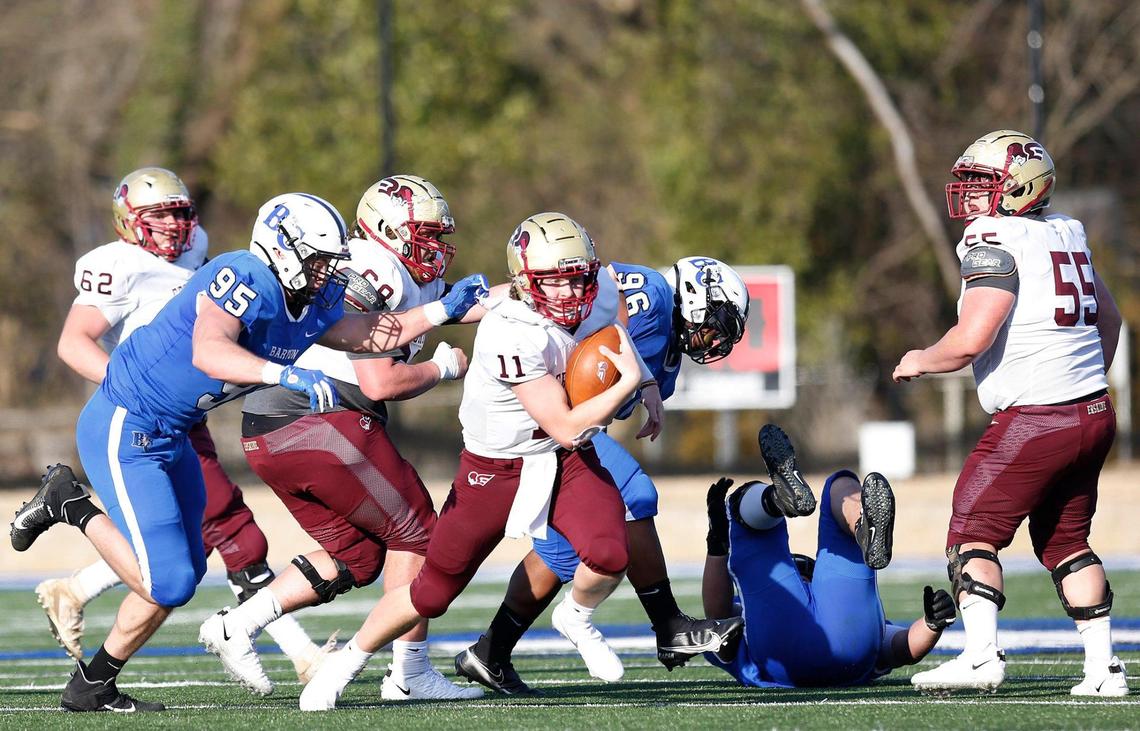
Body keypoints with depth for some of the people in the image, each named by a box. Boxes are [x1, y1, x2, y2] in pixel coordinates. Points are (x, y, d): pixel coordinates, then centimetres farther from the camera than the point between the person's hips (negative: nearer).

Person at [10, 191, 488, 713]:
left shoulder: (313, 302, 3)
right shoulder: (245, 279, -25)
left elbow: (373, 336, 19)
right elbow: (208, 351, -42)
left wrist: (443, 310, 7)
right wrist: (289, 375, -52)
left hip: (169, 436, 10)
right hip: (124, 431, -10)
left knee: (183, 573, 13)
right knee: (168, 583, -13)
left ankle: (93, 687, 25)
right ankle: (70, 504, 5)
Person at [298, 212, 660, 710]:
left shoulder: (599, 296, -12)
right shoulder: (513, 336, -33)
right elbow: (566, 427, -30)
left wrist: (646, 384, 7)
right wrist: (628, 382, -27)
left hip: (570, 462, 4)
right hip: (496, 468, -4)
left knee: (608, 556, -24)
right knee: (432, 594, 6)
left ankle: (576, 619, 10)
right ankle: (346, 663, 31)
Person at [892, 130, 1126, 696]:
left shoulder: (995, 241, -12)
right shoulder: (1064, 233, 13)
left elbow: (971, 340, -19)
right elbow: (1109, 318, 24)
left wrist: (919, 362, 0)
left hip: (1036, 417, -8)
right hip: (1094, 413, 8)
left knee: (973, 532, -3)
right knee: (1064, 540, 16)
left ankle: (981, 655, -17)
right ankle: (1103, 667, 12)